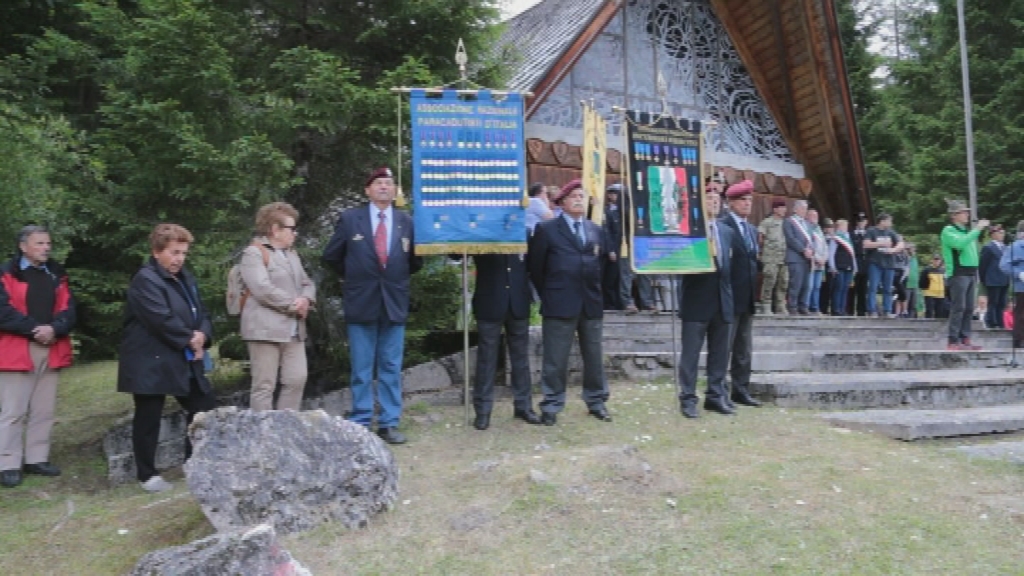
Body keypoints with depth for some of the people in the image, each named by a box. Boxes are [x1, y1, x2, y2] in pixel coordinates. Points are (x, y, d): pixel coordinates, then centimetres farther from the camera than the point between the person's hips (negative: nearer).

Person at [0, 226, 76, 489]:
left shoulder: (57, 274, 13)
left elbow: (68, 310, 5)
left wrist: (54, 329, -13)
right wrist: (35, 329, -18)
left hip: (51, 350, 5)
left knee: (44, 410, 10)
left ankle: (37, 459, 19)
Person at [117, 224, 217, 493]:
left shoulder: (186, 278, 14)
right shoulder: (145, 279, -14)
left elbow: (201, 313, 13)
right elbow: (162, 320, -23)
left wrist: (202, 336, -8)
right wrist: (190, 339, -12)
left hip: (185, 361, 9)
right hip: (151, 363, -8)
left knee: (206, 410, 9)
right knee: (148, 419, 4)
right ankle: (147, 475, 17)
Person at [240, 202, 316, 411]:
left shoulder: (292, 254, 21)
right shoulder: (254, 253, -6)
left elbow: (307, 284, 20)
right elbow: (263, 290, -18)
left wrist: (306, 300, -3)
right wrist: (293, 305, -12)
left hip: (294, 330, 8)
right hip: (266, 329, -8)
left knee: (297, 380, 5)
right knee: (265, 385, -2)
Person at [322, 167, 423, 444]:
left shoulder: (407, 221, 3)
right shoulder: (350, 218, 0)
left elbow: (416, 260, 14)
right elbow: (331, 256, 9)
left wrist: (397, 277, 7)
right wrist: (353, 277, 11)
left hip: (394, 303, 2)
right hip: (361, 302, -1)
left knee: (391, 368, 7)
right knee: (361, 369, 6)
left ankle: (389, 424, 15)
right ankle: (360, 423, 15)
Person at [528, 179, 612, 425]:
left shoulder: (597, 231, 12)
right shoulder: (546, 229, -1)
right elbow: (536, 267, 2)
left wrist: (599, 294, 9)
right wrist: (548, 295, 5)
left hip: (592, 304, 4)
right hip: (560, 304, -4)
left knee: (594, 357, 12)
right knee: (555, 360, 1)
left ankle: (596, 402, 25)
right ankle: (551, 406, 11)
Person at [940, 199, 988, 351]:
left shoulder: (966, 230, 20)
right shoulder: (948, 231, -5)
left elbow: (971, 249, 23)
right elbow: (960, 244, -24)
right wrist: (977, 229, -19)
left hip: (970, 273, 8)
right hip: (958, 274, -8)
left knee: (969, 309, 8)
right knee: (958, 308, -10)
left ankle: (965, 339, 12)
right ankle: (953, 341, -8)